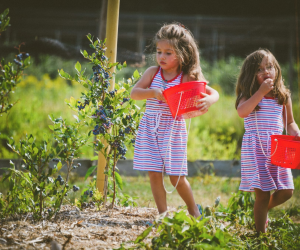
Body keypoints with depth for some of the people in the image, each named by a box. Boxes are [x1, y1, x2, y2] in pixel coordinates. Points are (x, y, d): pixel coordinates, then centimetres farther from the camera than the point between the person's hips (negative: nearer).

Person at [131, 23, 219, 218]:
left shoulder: (188, 78, -5)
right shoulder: (153, 72, 2)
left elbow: (214, 93, -8)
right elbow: (134, 93, -4)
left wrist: (208, 100, -31)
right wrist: (153, 93, -21)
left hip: (174, 129, -3)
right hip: (150, 127, 3)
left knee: (176, 176, 0)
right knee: (154, 173, 0)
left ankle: (194, 210, 23)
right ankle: (163, 213, 11)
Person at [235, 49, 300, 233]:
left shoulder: (283, 95, 10)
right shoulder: (249, 94, -1)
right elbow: (242, 112, -21)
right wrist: (261, 92, -21)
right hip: (256, 148, -4)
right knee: (263, 193, -6)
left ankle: (264, 210, 32)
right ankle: (261, 233, 7)